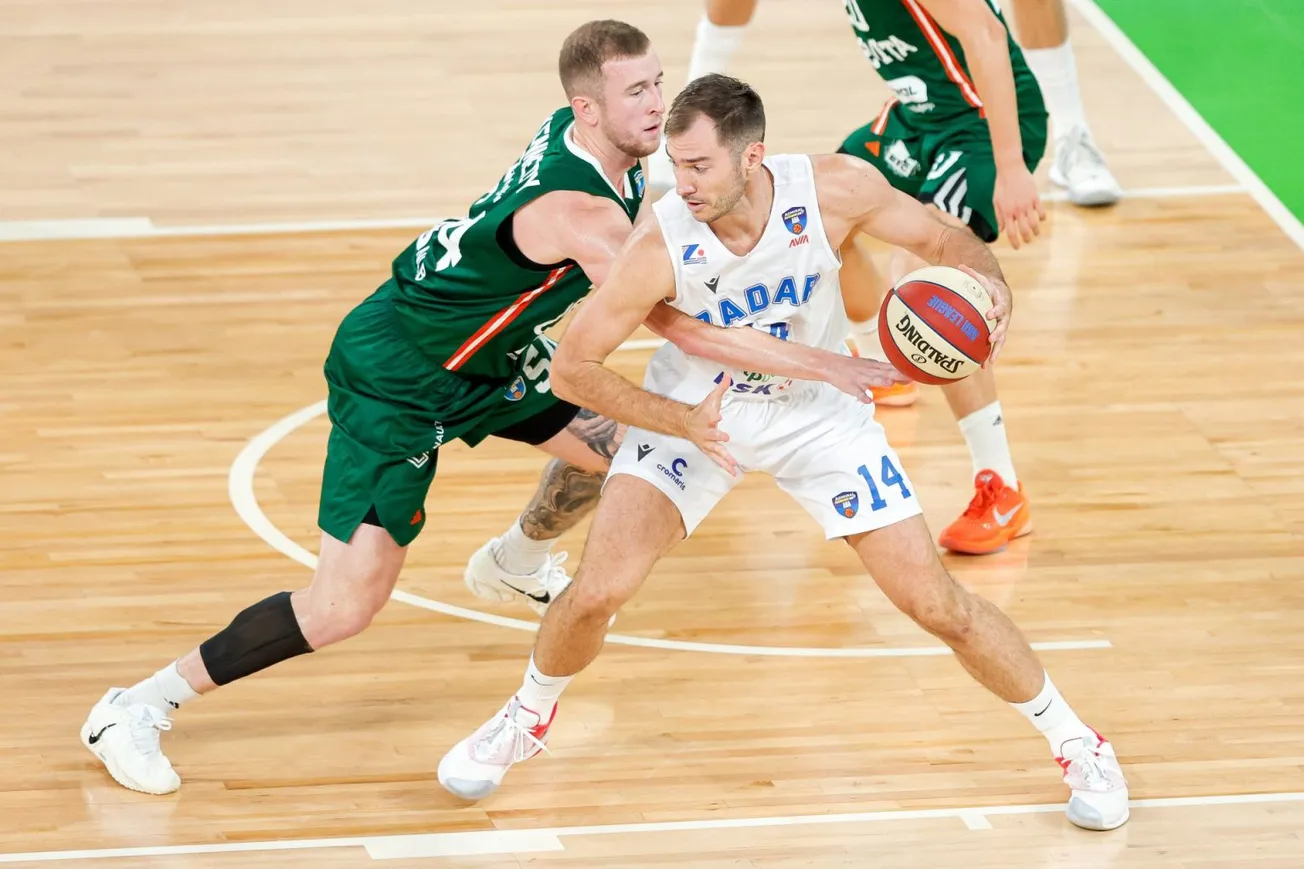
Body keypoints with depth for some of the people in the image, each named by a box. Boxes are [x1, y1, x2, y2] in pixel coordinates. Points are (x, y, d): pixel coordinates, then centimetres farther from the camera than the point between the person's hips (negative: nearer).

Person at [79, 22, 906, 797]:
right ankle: (138, 708, -2)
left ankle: (517, 562, 48)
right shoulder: (577, 210, -34)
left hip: (478, 345, 9)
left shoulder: (579, 134, -8)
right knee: (350, 603, -13)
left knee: (614, 441, 17)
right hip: (395, 374, -9)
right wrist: (823, 367, -34)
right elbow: (679, 325, -36)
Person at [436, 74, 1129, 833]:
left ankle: (1076, 744, 20)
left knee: (939, 605, -2)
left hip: (819, 413, 1)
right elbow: (573, 368, -19)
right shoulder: (660, 248, -29)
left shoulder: (834, 189, -27)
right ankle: (529, 720, 19)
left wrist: (991, 286, -34)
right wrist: (682, 420, -30)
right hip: (693, 411, -1)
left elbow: (944, 239, -11)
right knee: (598, 591, -14)